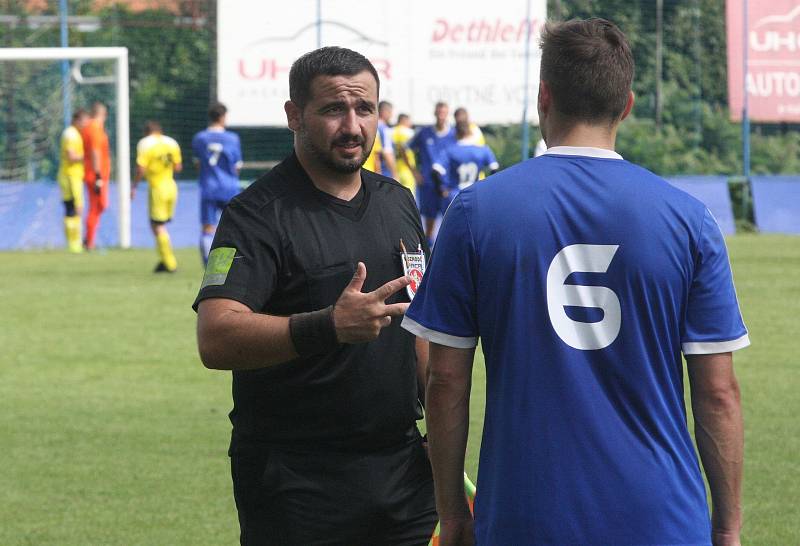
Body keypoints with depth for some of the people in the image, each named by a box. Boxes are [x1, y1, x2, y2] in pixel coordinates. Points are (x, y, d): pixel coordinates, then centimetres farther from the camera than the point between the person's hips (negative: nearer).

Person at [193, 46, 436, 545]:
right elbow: (216, 340, -25)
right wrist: (330, 327, -36)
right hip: (295, 481, -6)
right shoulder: (259, 213, -11)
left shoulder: (398, 202, 12)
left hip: (402, 464, 6)